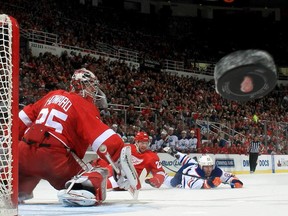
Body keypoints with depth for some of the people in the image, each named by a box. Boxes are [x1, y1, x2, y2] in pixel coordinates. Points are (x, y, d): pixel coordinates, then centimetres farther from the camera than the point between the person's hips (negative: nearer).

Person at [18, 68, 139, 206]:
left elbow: (27, 116, 23)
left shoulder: (54, 95, 18)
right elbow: (104, 138, -14)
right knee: (97, 176, -3)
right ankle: (78, 189, -31)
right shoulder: (85, 107, -2)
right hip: (56, 158, -7)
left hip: (25, 154, 7)